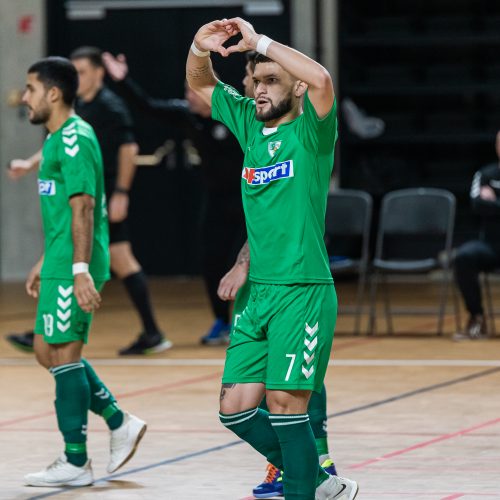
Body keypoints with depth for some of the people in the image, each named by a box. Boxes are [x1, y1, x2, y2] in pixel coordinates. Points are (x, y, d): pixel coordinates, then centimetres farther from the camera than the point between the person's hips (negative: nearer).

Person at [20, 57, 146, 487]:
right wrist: (44, 263, 27)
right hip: (60, 265, 10)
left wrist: (81, 270, -27)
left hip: (72, 269, -10)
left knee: (63, 355, -5)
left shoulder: (75, 139, -14)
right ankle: (121, 423, 17)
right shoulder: (58, 138, 17)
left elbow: (82, 207, -21)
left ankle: (76, 463, 1)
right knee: (49, 351, 13)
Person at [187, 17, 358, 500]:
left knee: (285, 403, -10)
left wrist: (258, 41, -20)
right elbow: (201, 85, 24)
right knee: (236, 410, 6)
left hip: (303, 293, -7)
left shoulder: (310, 132, -7)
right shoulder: (250, 125, 12)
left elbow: (321, 79, -28)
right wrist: (200, 47, 3)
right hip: (259, 294, 7)